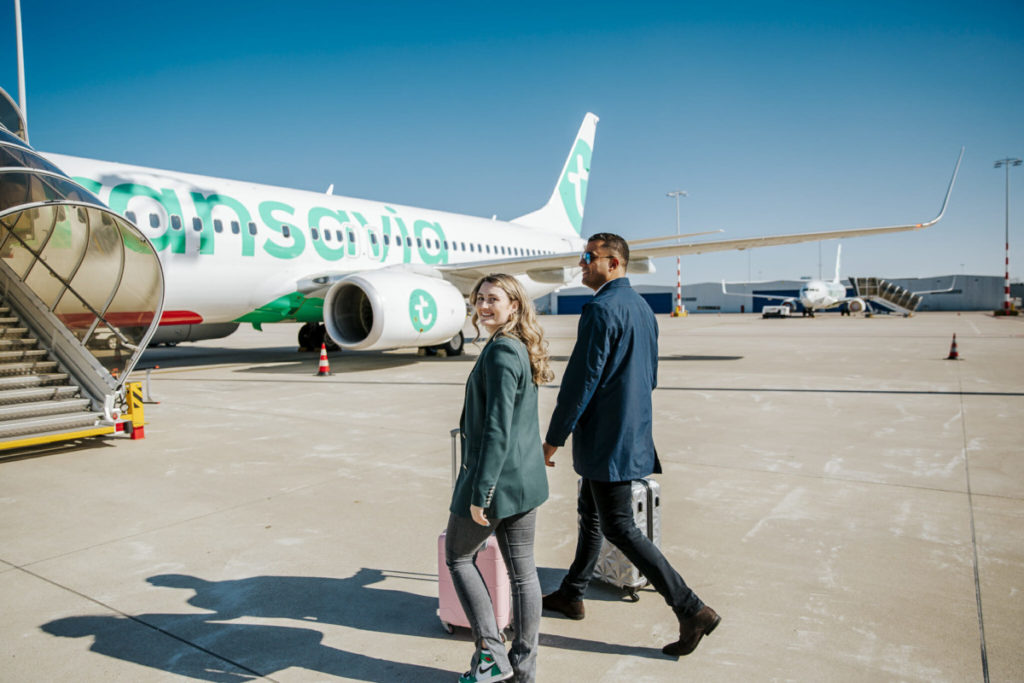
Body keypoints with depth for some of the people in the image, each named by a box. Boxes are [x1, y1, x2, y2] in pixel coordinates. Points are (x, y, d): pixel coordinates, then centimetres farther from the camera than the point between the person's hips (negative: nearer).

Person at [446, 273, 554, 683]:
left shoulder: (500, 352, -19)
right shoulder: (524, 349, 9)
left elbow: (497, 429, -24)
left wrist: (480, 491, -20)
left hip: (495, 478, -8)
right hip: (526, 479, 9)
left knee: (458, 557, 13)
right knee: (522, 570, 14)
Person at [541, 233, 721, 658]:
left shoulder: (601, 310, -20)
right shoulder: (641, 307, 11)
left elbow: (581, 380, -21)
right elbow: (650, 376, 17)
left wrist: (553, 439, -14)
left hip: (606, 439, -10)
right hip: (631, 433, 10)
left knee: (618, 528, -1)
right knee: (589, 513, 21)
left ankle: (692, 611, 3)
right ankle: (571, 595, 36)